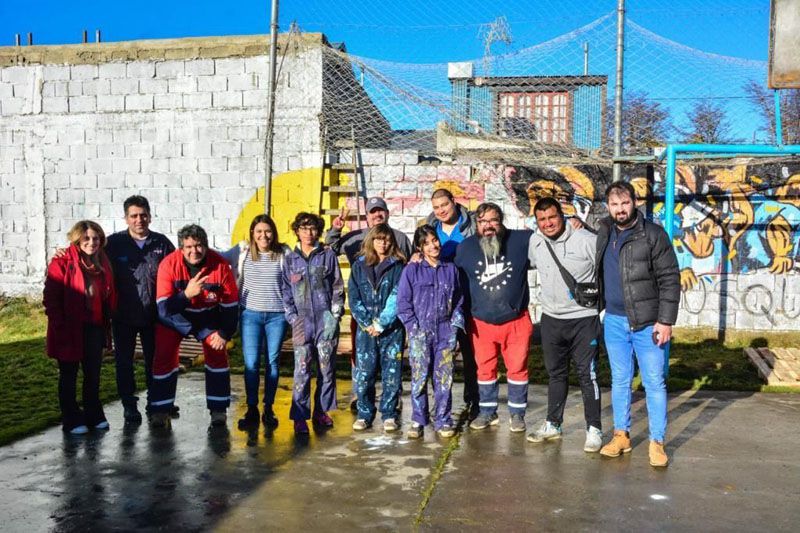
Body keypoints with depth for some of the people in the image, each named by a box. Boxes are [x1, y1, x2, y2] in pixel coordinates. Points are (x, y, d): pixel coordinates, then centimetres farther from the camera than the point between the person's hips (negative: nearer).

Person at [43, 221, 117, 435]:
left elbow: (109, 296, 13)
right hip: (69, 329, -5)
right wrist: (59, 326, -17)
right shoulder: (62, 263, -12)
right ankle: (71, 421, 17)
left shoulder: (103, 264, 7)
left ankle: (94, 416, 26)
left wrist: (107, 321, 6)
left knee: (93, 373, 13)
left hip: (94, 327, 5)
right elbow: (51, 297, -14)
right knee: (68, 375, 8)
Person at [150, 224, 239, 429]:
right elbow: (164, 306, -29)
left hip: (209, 315, 1)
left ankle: (218, 411, 5)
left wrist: (224, 334, -12)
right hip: (174, 315, 0)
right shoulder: (169, 264, -26)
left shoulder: (220, 265, -23)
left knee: (217, 354, -7)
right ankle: (160, 412, 7)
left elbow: (231, 305, -12)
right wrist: (187, 294, -45)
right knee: (164, 357, -6)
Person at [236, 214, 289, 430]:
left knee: (272, 362, 7)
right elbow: (238, 282, 12)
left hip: (277, 315, 0)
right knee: (251, 363, -2)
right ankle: (251, 410, 8)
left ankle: (269, 409, 18)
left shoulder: (282, 254, 0)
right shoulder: (244, 254, 3)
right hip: (250, 314, 1)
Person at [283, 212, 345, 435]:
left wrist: (335, 314, -3)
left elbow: (338, 287, 5)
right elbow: (286, 292, 9)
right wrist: (292, 318, -1)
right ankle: (300, 416, 2)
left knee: (327, 368, 6)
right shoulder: (290, 259, 9)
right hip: (302, 321, 0)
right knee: (302, 370, -5)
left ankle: (321, 411, 20)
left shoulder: (328, 255, 5)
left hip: (326, 319, 0)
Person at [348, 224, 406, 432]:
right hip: (365, 329, 1)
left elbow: (397, 298, -6)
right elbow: (353, 298, 3)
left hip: (392, 329, -1)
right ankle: (364, 413, 15)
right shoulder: (359, 266, 8)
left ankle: (389, 414, 13)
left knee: (392, 374, 2)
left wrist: (381, 324, -13)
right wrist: (367, 323, -8)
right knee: (363, 374, 2)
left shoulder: (397, 266, 2)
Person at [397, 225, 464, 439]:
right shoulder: (412, 270, 1)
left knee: (444, 379, 4)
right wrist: (413, 327, -6)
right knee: (419, 378, 0)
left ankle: (443, 421, 15)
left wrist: (456, 323, 5)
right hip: (420, 333, -2)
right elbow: (403, 302, 1)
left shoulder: (451, 269, 9)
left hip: (445, 333, 2)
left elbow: (459, 300, 16)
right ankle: (418, 421, 12)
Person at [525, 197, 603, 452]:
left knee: (587, 375, 1)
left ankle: (594, 429, 14)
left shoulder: (587, 240, -15)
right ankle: (552, 424, 30)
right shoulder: (535, 241, 1)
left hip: (584, 319, -5)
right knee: (556, 374, 17)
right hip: (551, 319, 5)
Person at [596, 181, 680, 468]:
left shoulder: (653, 234, -9)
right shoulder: (603, 233, 4)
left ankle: (657, 442, 14)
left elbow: (670, 279, -10)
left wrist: (665, 321, -15)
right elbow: (595, 271, 20)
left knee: (654, 383, 4)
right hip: (614, 321, 4)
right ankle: (621, 435, 24)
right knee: (619, 380, 13)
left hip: (648, 322, -4)